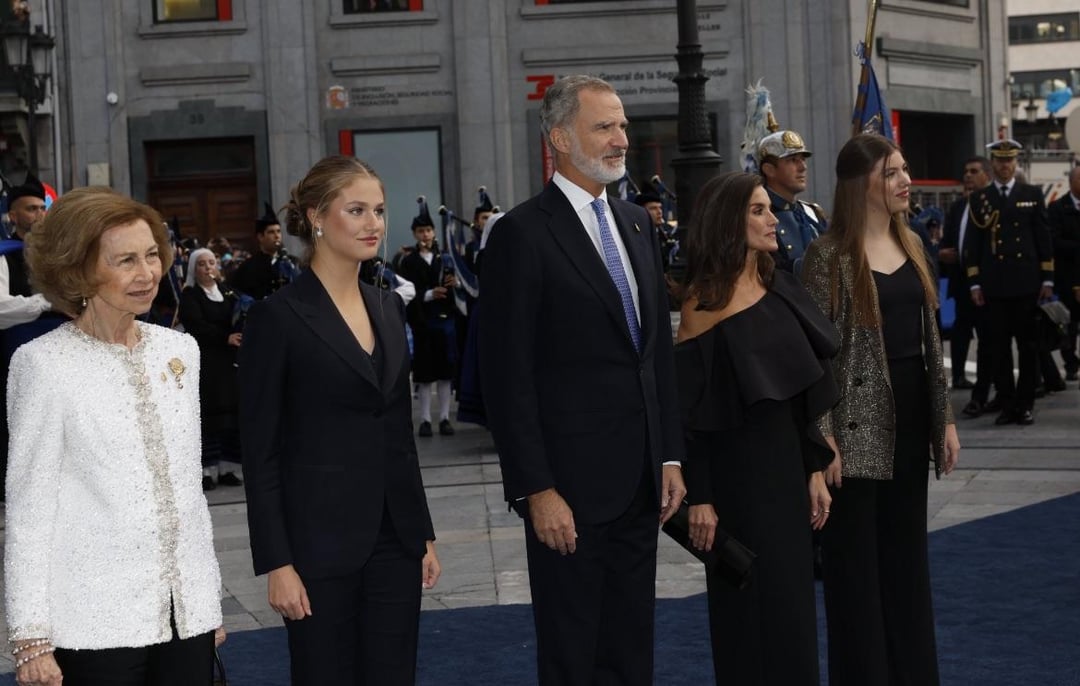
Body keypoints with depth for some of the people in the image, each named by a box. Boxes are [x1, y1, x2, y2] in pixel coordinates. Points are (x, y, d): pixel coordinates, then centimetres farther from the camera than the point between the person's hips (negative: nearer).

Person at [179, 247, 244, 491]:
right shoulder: (189, 295, 1)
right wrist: (226, 338, -20)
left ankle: (225, 468, 7)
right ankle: (207, 470, -5)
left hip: (228, 362, 5)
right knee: (208, 414, -8)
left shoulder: (226, 293, 17)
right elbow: (196, 325, -12)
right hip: (204, 363, -5)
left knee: (229, 413, 1)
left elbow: (238, 323, 14)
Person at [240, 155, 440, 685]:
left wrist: (424, 533, 13)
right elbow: (260, 452, -10)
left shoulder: (388, 307, 10)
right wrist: (275, 564, -14)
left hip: (395, 536, 6)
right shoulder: (278, 316, -9)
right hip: (321, 541, -6)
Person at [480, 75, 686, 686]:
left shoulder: (637, 223, 12)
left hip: (641, 480, 7)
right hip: (571, 485, -6)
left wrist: (671, 457, 10)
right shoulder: (523, 234, -10)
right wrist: (536, 490, -16)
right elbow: (508, 377, -13)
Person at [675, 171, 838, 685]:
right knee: (754, 606, 2)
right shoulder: (704, 303, -11)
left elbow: (804, 391, 10)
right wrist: (699, 498, -14)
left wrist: (815, 470, 7)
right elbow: (689, 409, -12)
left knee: (791, 599, 12)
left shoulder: (780, 288, 6)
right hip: (736, 469, -6)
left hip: (787, 460, 6)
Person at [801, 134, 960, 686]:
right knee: (857, 559, 3)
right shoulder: (829, 254, -11)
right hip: (860, 419, -7)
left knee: (908, 552, 14)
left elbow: (929, 337, 14)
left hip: (911, 413, 7)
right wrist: (824, 436, -16)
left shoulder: (910, 245, 10)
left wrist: (944, 417, 11)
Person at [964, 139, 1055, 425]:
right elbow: (972, 244, 6)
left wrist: (1047, 279, 1)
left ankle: (1025, 404, 9)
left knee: (1027, 346, 2)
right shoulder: (978, 198, 8)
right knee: (999, 348, 2)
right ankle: (1007, 405, 7)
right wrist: (974, 283, 0)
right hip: (994, 286, 0)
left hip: (1026, 283, 0)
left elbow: (1044, 239, 7)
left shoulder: (1032, 195, 8)